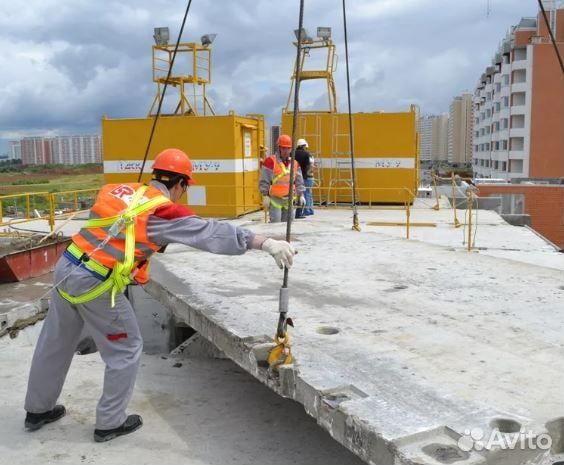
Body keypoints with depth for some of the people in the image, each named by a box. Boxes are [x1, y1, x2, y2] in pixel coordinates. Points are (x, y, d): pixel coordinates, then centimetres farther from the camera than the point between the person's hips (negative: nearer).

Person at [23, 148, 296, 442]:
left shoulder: (119, 190, 7)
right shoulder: (164, 210, -12)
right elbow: (213, 233, -17)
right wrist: (266, 243, -17)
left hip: (67, 267, 8)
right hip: (94, 284, -8)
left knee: (55, 343, 24)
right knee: (126, 350, 11)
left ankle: (38, 410, 44)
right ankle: (109, 423, 22)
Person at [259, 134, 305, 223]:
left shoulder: (294, 163, 11)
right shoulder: (270, 161, -7)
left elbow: (299, 181, 14)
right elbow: (264, 181, -8)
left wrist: (301, 195, 7)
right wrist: (265, 196, -13)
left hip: (288, 199, 6)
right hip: (274, 198, -6)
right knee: (276, 223, -12)